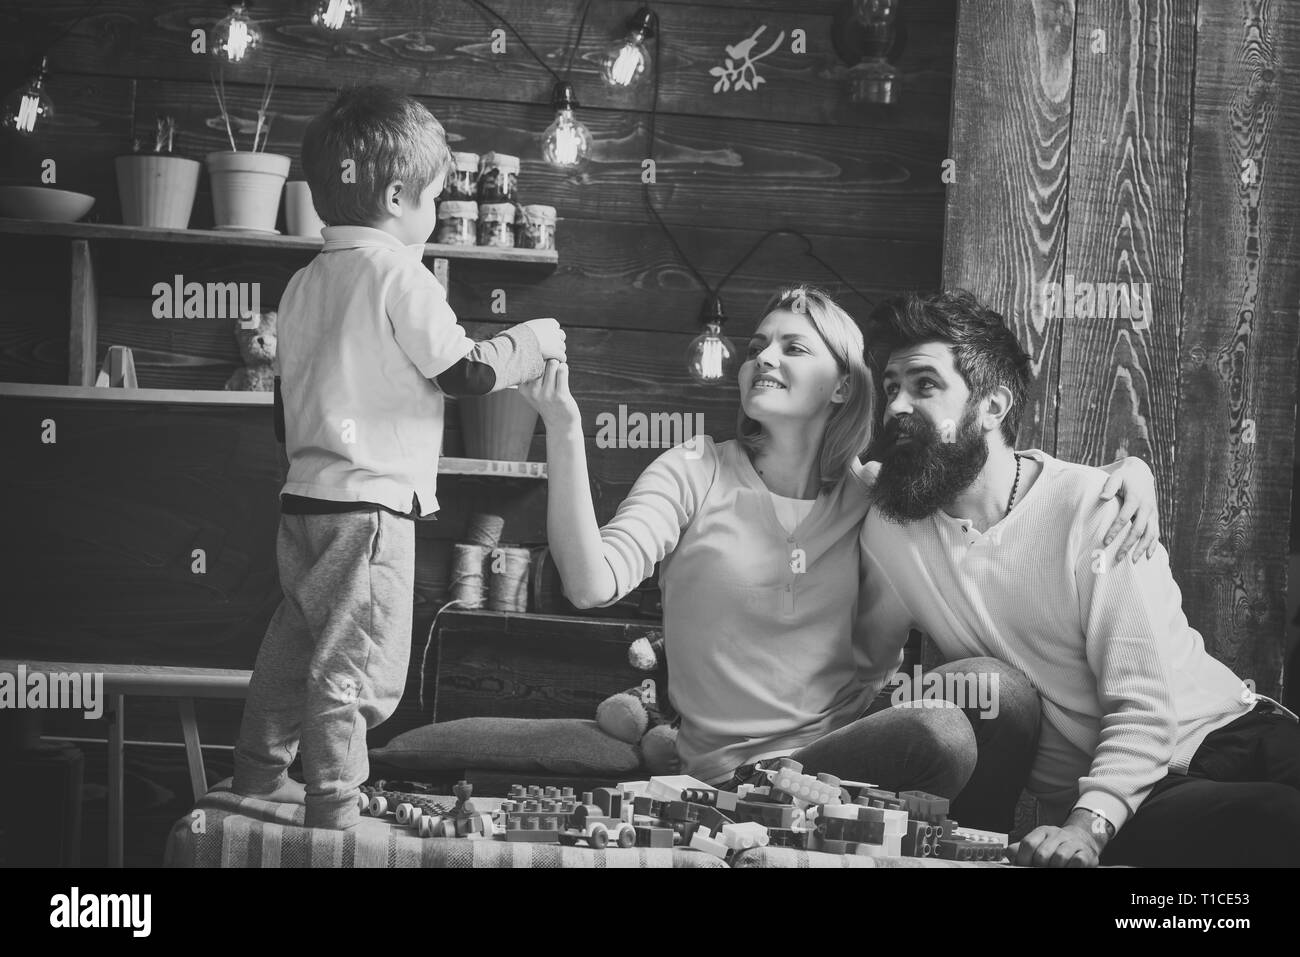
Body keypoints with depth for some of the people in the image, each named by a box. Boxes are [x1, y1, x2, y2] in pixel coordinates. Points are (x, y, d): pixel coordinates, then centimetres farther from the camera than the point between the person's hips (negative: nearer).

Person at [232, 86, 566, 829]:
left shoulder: (305, 284, 12)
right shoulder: (401, 275, -12)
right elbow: (466, 372, -10)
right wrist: (534, 343, 5)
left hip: (305, 494, 8)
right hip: (370, 503, -8)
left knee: (294, 645, 17)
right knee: (357, 664, -4)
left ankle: (260, 776, 25)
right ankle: (335, 808, -2)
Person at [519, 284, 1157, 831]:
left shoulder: (873, 495, 9)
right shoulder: (694, 475, 0)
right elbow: (592, 585, -14)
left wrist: (1125, 468, -4)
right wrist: (564, 431, -24)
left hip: (862, 739, 4)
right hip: (732, 767, -4)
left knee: (999, 688, -24)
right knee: (942, 734, -30)